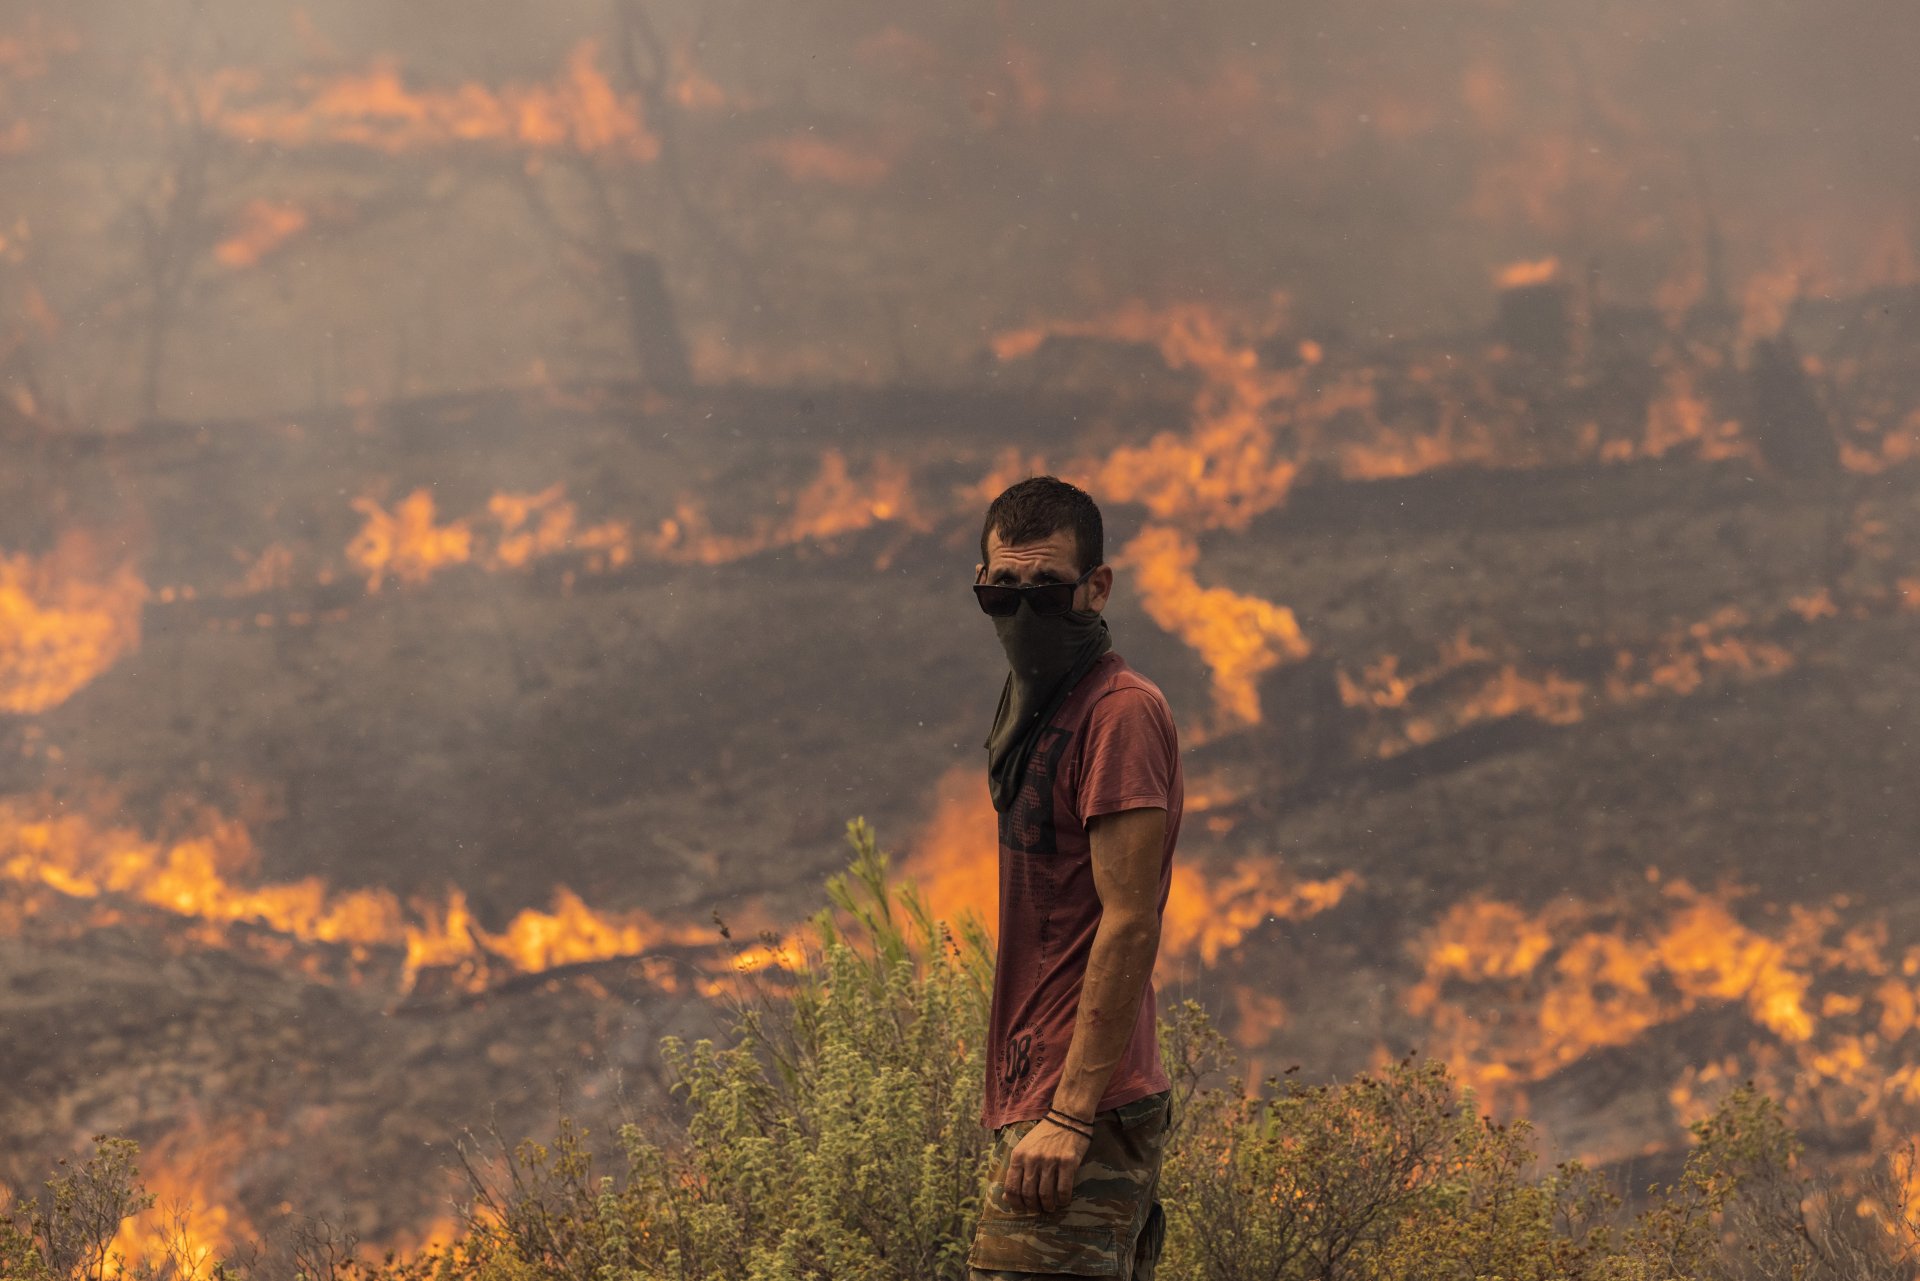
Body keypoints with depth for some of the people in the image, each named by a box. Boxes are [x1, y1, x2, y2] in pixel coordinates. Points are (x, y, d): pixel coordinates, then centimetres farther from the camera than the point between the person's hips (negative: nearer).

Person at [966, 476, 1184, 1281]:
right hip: (1038, 1105, 10)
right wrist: (1026, 1114, 17)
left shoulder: (1123, 712, -10)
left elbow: (1130, 925, -17)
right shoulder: (1034, 715, 20)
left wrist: (1070, 1115, -21)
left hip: (1083, 1116, -10)